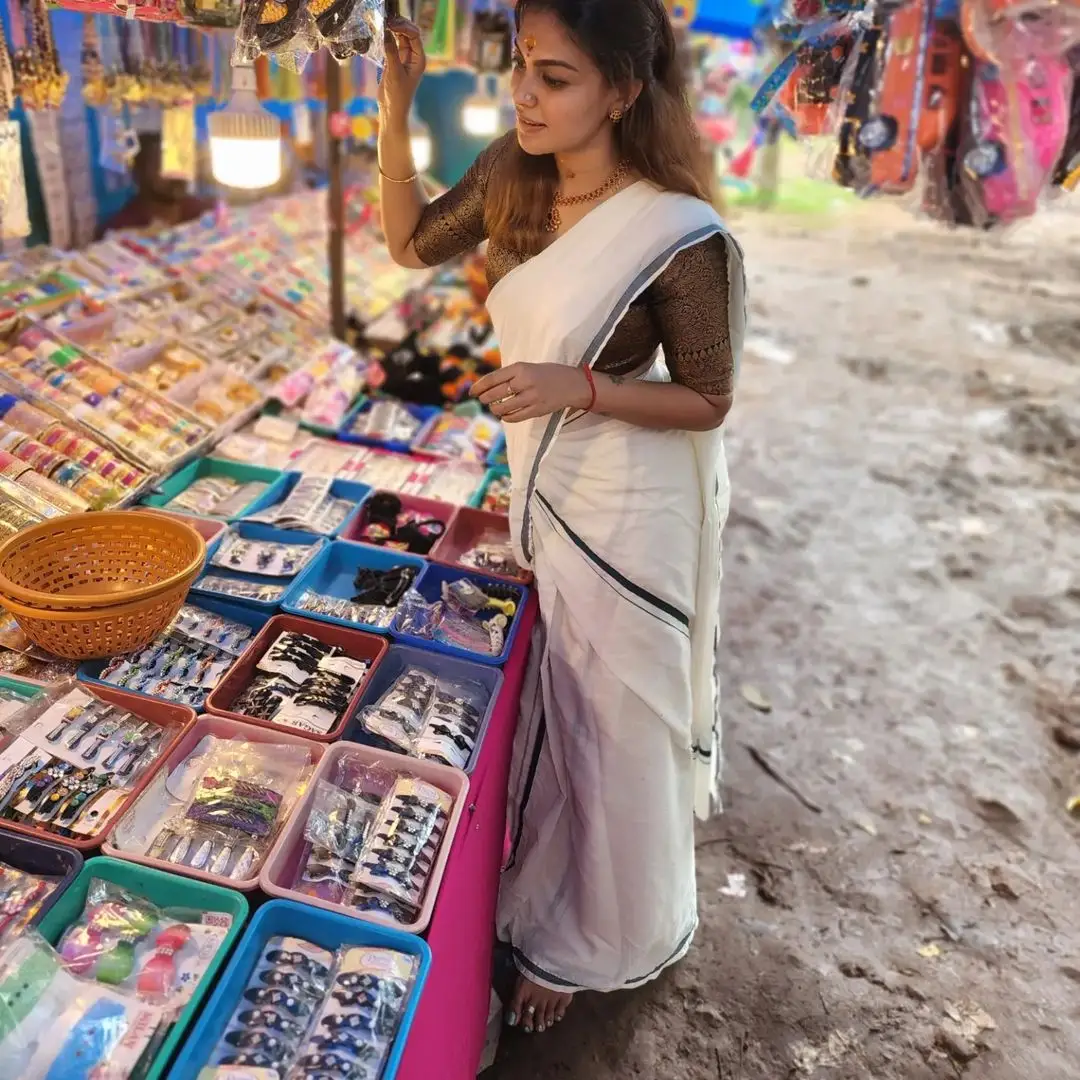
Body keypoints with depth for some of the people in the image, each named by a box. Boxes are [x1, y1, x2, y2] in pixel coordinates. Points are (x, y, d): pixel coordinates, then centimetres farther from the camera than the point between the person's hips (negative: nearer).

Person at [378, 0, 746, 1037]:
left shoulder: (676, 233, -23)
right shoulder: (510, 172, -3)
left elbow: (706, 402, -15)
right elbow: (412, 242, 9)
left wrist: (579, 386, -28)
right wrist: (395, 106, -2)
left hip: (626, 514, -7)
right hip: (540, 490, 7)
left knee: (611, 727, 12)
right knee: (546, 709, 23)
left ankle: (590, 944, 40)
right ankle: (549, 904, 52)